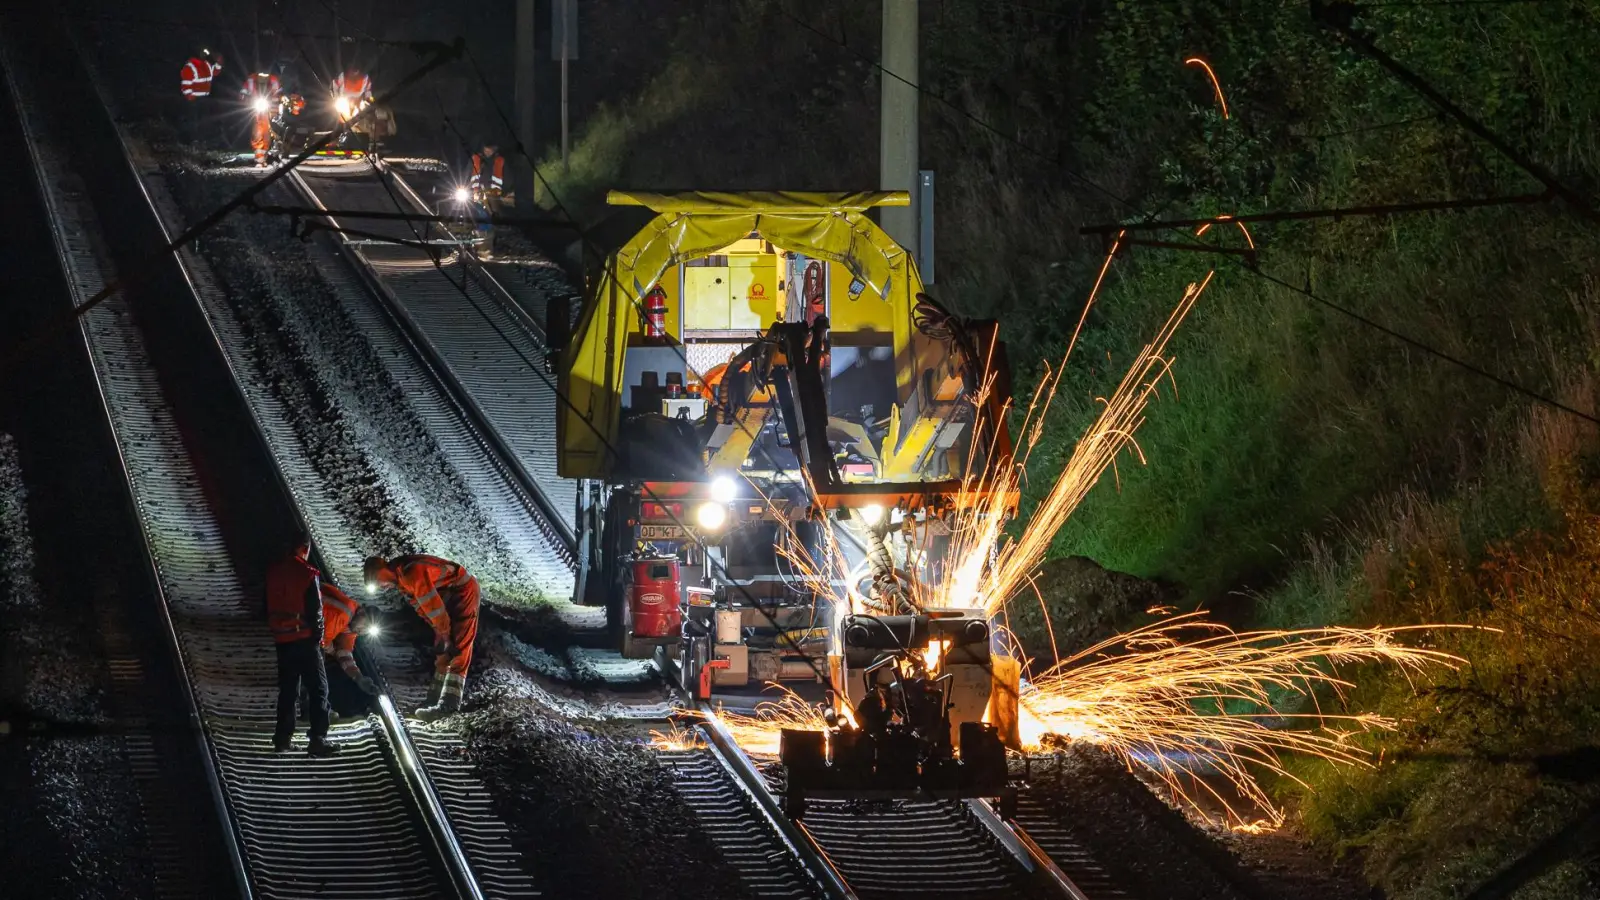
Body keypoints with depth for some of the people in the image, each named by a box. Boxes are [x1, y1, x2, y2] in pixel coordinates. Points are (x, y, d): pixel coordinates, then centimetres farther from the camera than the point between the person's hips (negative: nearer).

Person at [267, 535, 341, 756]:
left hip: (282, 640, 6)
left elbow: (269, 606, 13)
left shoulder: (273, 572, 5)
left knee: (287, 689, 16)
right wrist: (318, 636, -2)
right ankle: (317, 739, -11)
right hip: (305, 639, -6)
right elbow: (316, 610, -14)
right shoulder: (308, 574, -14)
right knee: (318, 688, -3)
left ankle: (283, 737, 17)